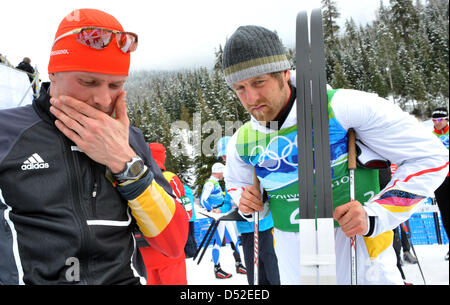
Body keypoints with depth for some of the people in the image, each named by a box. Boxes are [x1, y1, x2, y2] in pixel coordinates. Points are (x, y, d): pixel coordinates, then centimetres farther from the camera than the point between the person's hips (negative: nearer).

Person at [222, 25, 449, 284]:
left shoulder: (342, 107, -20)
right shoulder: (241, 141, -4)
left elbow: (429, 156, -13)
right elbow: (236, 183, 20)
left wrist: (375, 215, -22)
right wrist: (243, 200, -4)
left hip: (359, 246, -3)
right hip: (293, 258, 4)